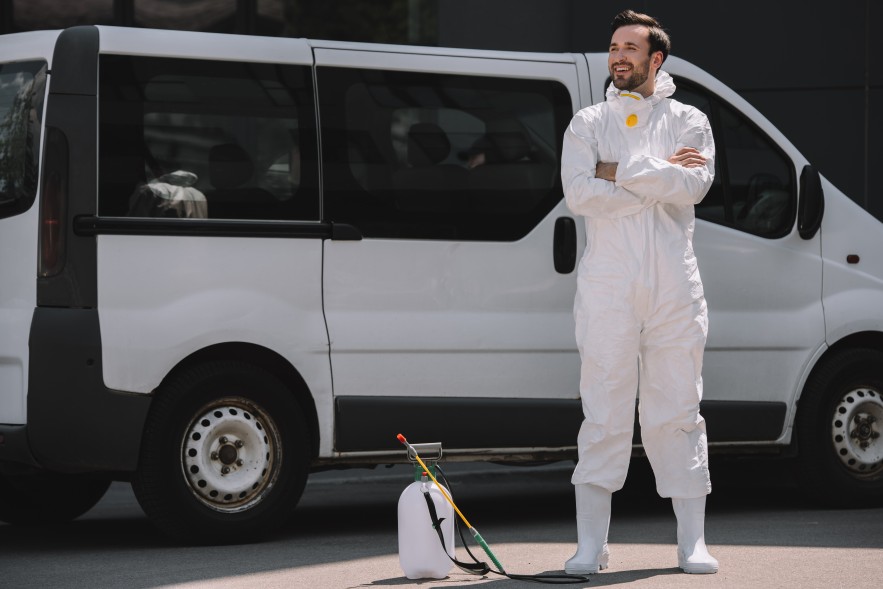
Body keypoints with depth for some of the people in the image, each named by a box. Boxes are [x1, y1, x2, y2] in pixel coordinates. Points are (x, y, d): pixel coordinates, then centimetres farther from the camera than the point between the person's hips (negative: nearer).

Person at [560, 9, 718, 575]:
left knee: (678, 412, 3)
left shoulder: (689, 122, 10)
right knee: (604, 415, -3)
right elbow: (579, 194, -8)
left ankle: (693, 543, 7)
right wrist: (659, 177, -8)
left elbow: (695, 184, -10)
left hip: (675, 288, 1)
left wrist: (621, 172, -11)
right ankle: (591, 545, -1)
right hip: (608, 288, -1)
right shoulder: (588, 124, 9)